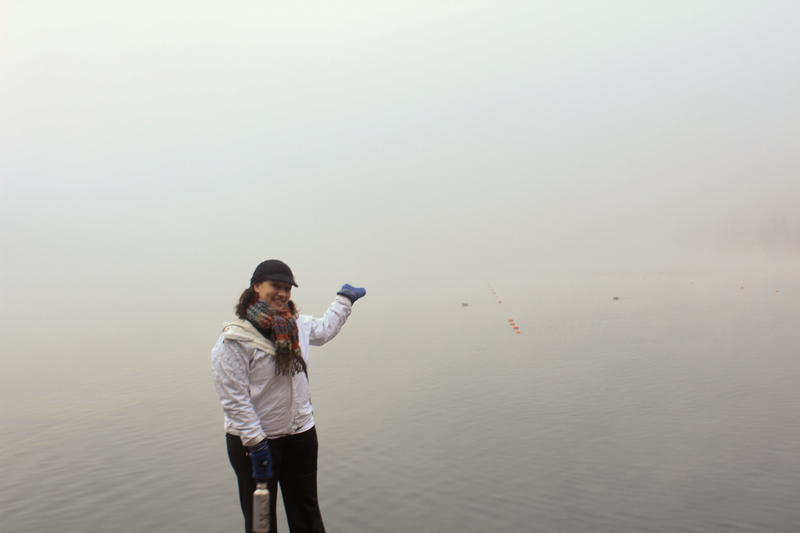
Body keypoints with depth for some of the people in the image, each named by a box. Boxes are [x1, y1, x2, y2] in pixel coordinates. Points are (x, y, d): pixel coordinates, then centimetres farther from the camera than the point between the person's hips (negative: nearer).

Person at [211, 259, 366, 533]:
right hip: (253, 441, -5)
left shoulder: (298, 325, 2)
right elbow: (234, 400, -18)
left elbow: (324, 329, 26)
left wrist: (344, 300, 35)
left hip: (301, 436, 5)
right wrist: (256, 444, -19)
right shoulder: (234, 339, -17)